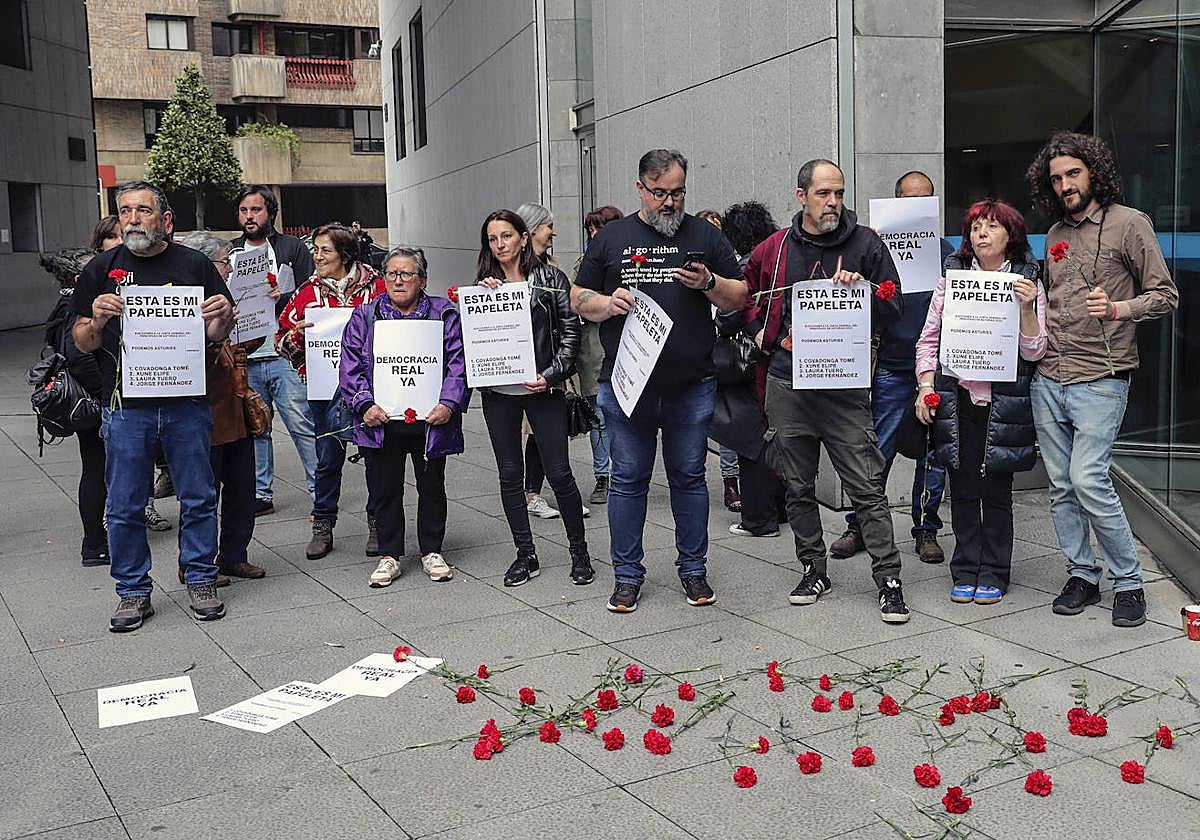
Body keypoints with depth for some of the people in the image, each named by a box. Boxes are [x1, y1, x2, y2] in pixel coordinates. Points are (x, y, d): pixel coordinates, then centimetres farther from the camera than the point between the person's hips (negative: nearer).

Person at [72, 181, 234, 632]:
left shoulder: (194, 265, 6)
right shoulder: (103, 268, 6)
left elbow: (216, 335, 9)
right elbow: (82, 343, 7)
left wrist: (223, 318, -13)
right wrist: (97, 321, -14)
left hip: (186, 403, 0)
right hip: (125, 407, 0)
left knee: (198, 499, 7)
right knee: (125, 507, 5)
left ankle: (201, 581, 22)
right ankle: (133, 592, 19)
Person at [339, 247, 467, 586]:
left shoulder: (444, 314, 4)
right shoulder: (365, 316, 7)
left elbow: (458, 364, -1)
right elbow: (350, 366, 2)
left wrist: (448, 403, -14)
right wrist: (364, 405, -11)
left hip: (430, 420, 0)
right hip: (381, 421, 1)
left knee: (432, 487, 11)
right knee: (385, 490, 7)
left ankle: (432, 551, 26)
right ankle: (389, 555, 20)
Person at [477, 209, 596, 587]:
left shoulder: (550, 278, 1)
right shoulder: (484, 284, 10)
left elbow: (570, 330, -1)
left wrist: (552, 374, -12)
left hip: (542, 388, -3)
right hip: (498, 392, 3)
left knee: (559, 473, -3)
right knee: (509, 475, 7)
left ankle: (579, 551, 13)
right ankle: (526, 555, 19)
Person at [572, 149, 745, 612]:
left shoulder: (705, 235, 9)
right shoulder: (611, 237, 9)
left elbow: (740, 297, 8)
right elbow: (579, 299, 10)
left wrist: (709, 284, -11)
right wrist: (608, 304, -10)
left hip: (691, 386, 0)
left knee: (688, 477, 9)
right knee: (628, 479, 5)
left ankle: (693, 569, 22)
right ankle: (627, 574, 16)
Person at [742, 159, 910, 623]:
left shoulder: (865, 243, 2)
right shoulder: (775, 248, 7)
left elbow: (893, 307, 4)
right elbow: (747, 293, 26)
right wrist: (762, 331, 10)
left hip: (845, 384, -3)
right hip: (787, 384, 3)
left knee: (867, 488, -4)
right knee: (798, 488, 11)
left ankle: (888, 580, 4)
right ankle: (814, 570, 25)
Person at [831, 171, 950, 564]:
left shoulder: (945, 252, 8)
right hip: (892, 368, -2)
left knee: (934, 452, 7)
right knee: (876, 451, 0)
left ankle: (926, 529, 19)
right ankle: (859, 527, 13)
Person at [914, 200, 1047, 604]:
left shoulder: (1027, 283, 3)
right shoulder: (951, 276, 7)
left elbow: (1034, 351, -1)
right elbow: (929, 338, 10)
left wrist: (1027, 309, -15)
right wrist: (926, 385, 0)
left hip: (1002, 401, -1)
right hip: (957, 399, 1)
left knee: (996, 490, 4)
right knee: (962, 489, 6)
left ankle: (994, 572, 17)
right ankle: (965, 571, 18)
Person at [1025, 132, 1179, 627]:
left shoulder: (1129, 224, -3)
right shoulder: (1056, 234, 16)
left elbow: (1165, 296, -5)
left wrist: (1117, 310, -20)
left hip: (1100, 379, -6)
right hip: (1048, 377, 6)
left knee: (1089, 481, -13)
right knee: (1061, 486, 7)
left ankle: (1128, 582, 3)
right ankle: (1081, 576, 20)